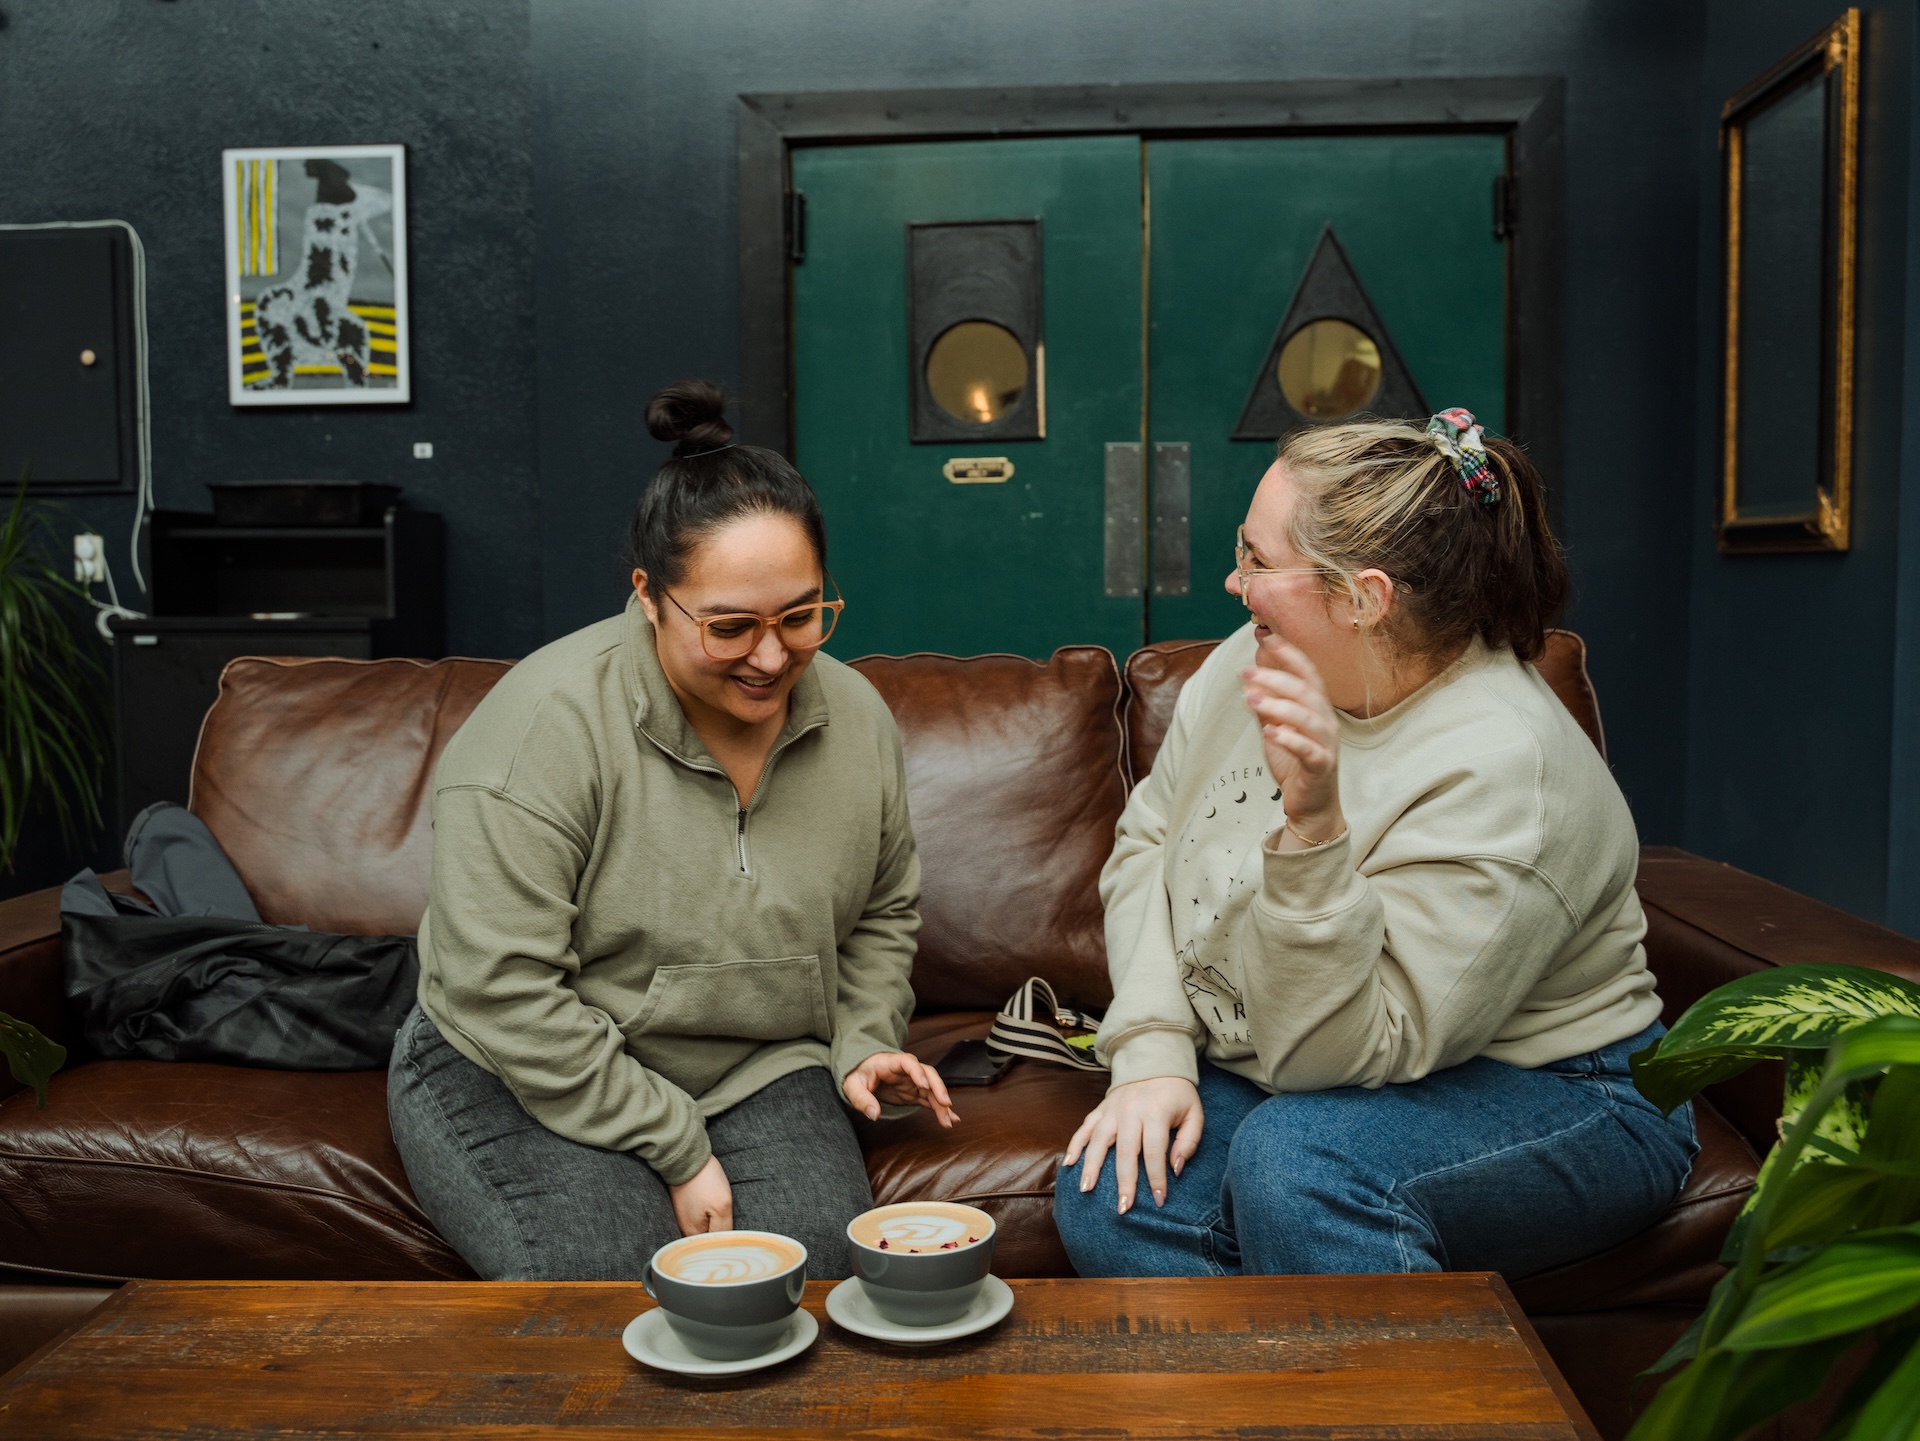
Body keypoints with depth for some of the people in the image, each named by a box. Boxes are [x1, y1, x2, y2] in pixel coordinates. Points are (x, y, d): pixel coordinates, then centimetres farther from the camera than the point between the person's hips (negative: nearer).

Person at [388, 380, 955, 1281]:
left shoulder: (855, 719, -2)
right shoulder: (546, 729, -20)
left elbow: (882, 913, 15)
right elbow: (503, 993, -22)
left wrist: (862, 1044, -2)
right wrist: (674, 1149, -19)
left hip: (756, 1070, 4)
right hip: (523, 1077, -4)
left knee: (818, 1261, -20)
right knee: (616, 1282, -27)